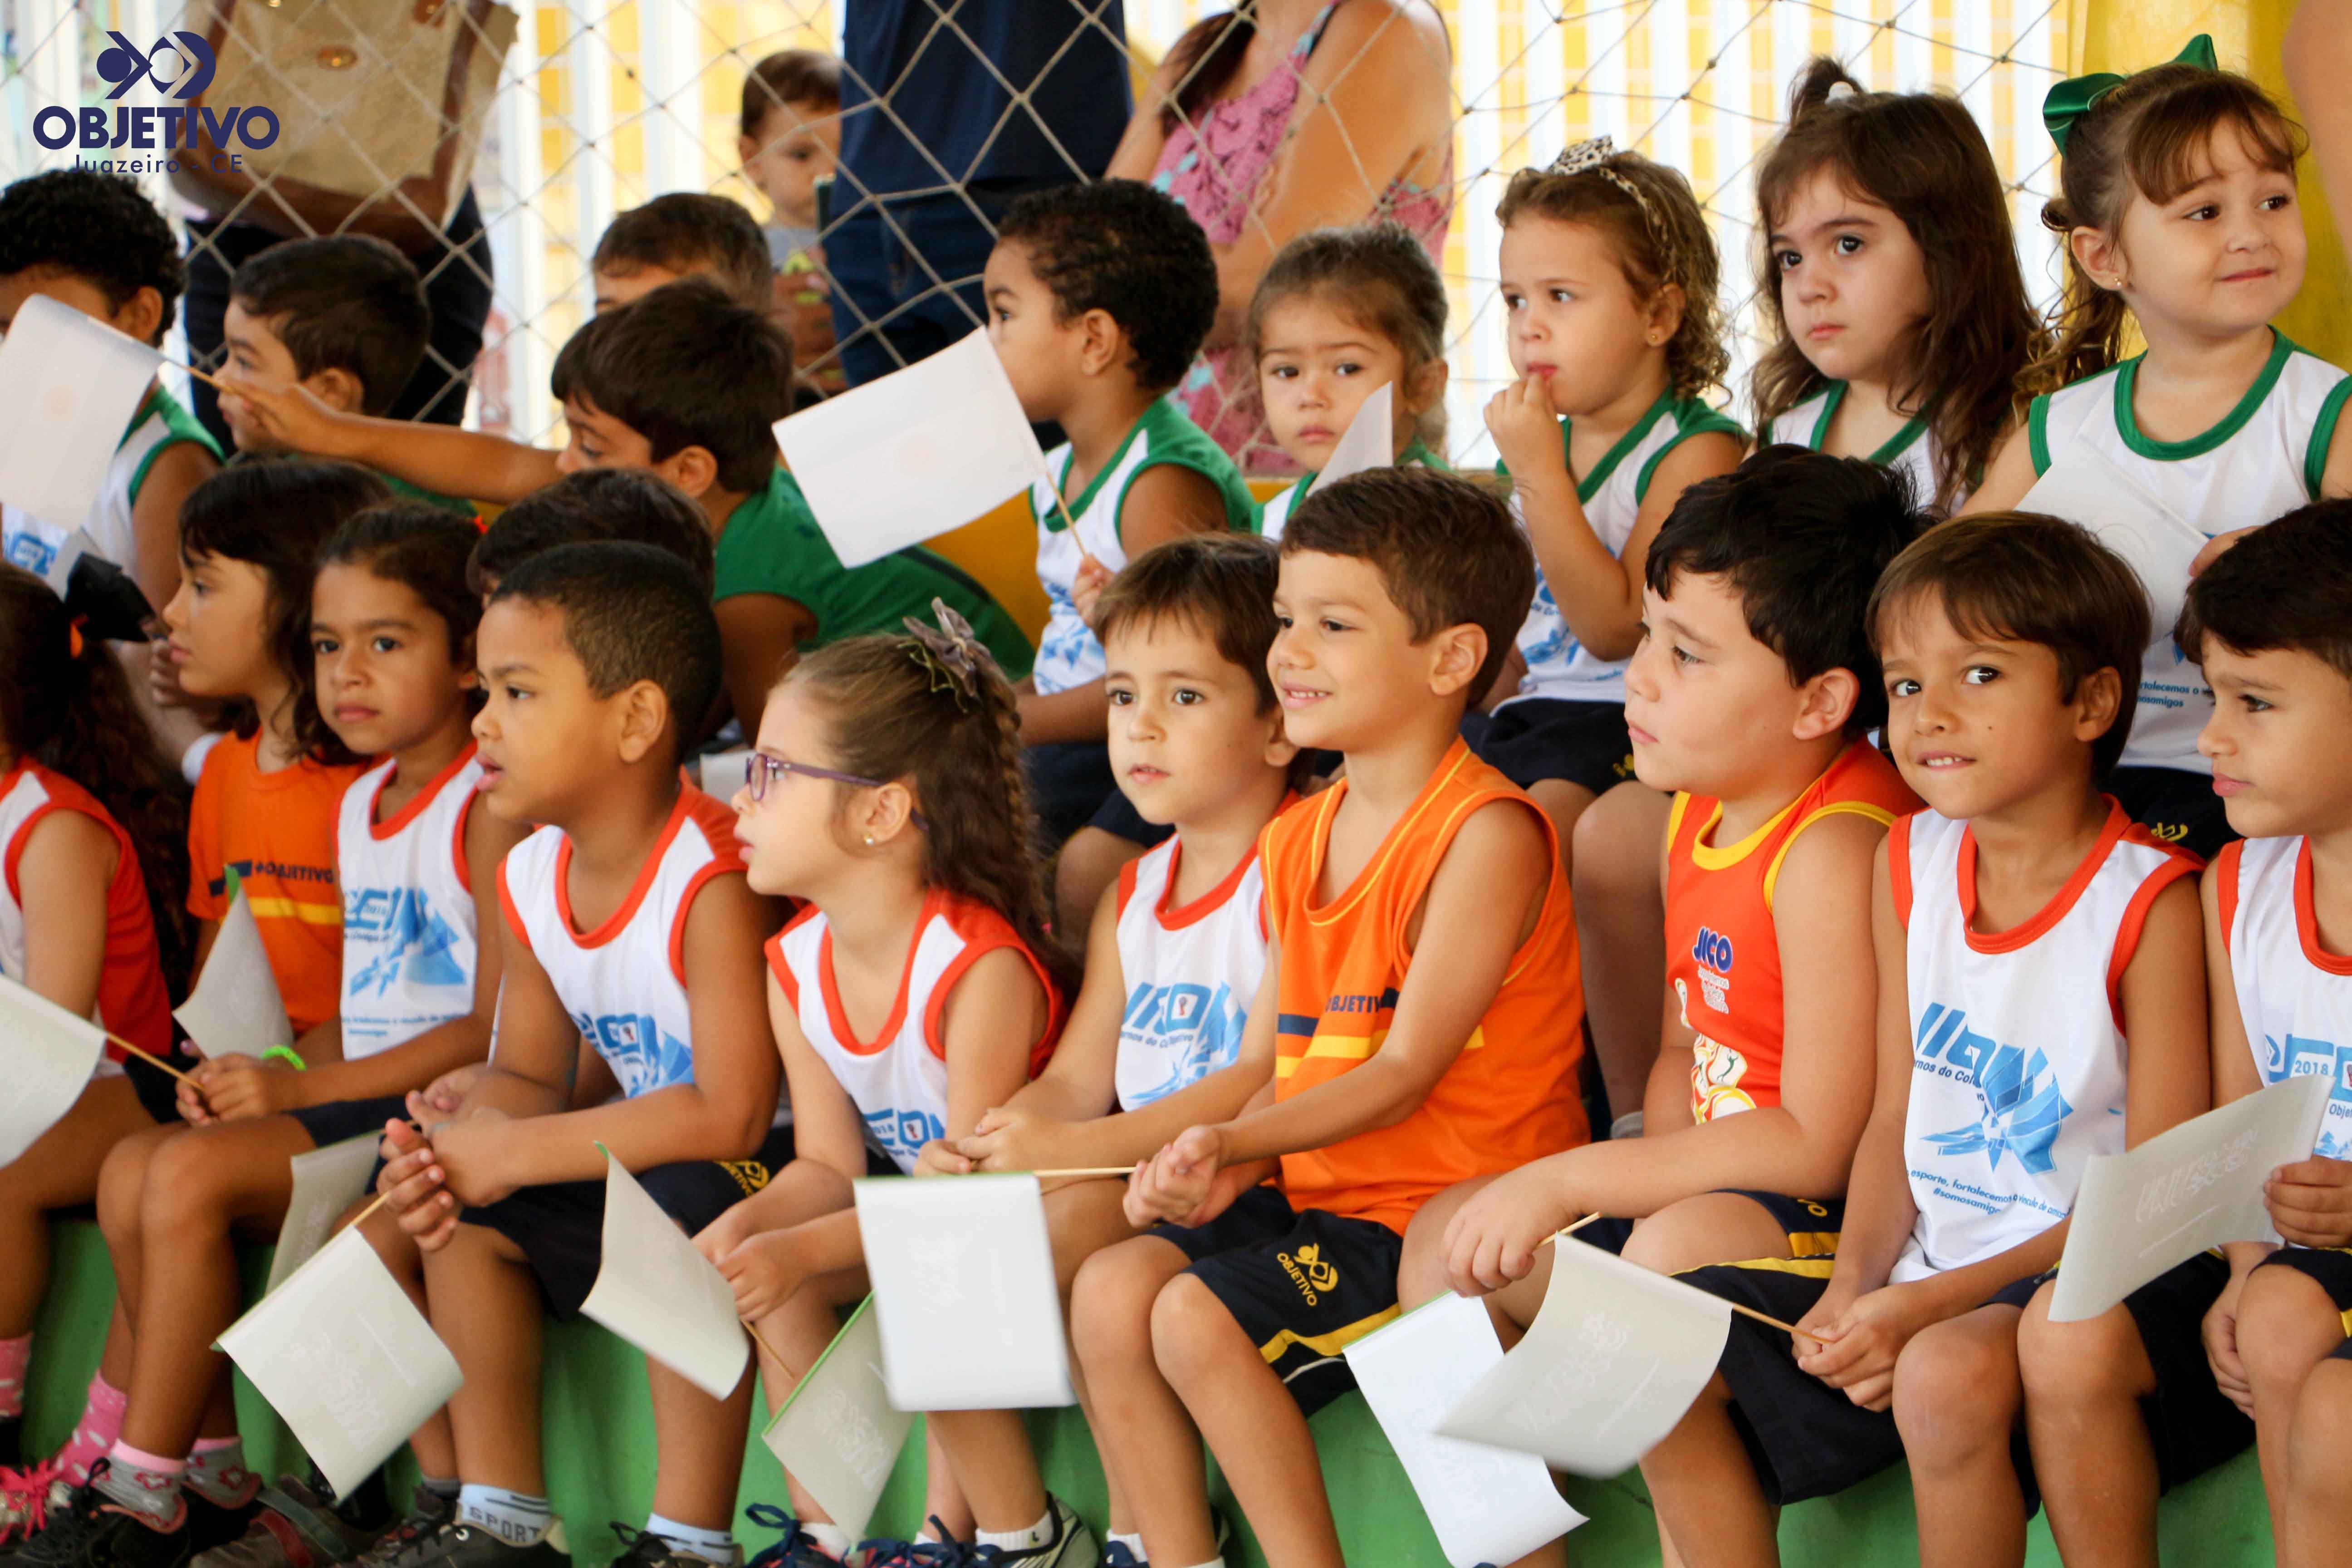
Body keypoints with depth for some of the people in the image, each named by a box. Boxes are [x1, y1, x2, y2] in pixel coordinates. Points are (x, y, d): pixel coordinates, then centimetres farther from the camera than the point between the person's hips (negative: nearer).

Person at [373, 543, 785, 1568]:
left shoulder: (716, 879, -27)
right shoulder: (531, 882, 1)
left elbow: (730, 1114, -32)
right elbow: (525, 1077, 9)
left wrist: (516, 1153, -27)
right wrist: (457, 1143, -17)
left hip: (778, 1164, -9)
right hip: (643, 1164, 9)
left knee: (683, 1212, -35)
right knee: (456, 1207, 0)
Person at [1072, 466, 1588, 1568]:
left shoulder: (1488, 834, -13)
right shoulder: (1297, 841, 14)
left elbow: (1405, 1072, -17)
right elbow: (1267, 1055, 15)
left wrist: (1236, 1141, -27)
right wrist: (1218, 1167, -6)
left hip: (1445, 1214, -8)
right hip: (1314, 1190, 8)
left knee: (1196, 1316, -23)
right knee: (1111, 1287, -12)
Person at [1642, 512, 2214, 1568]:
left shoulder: (2149, 900, -13)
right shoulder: (1908, 868, 8)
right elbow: (1896, 1114, 12)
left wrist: (1939, 1300, -20)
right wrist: (1855, 1281, -8)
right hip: (1926, 1275, 7)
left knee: (1951, 1370, -37)